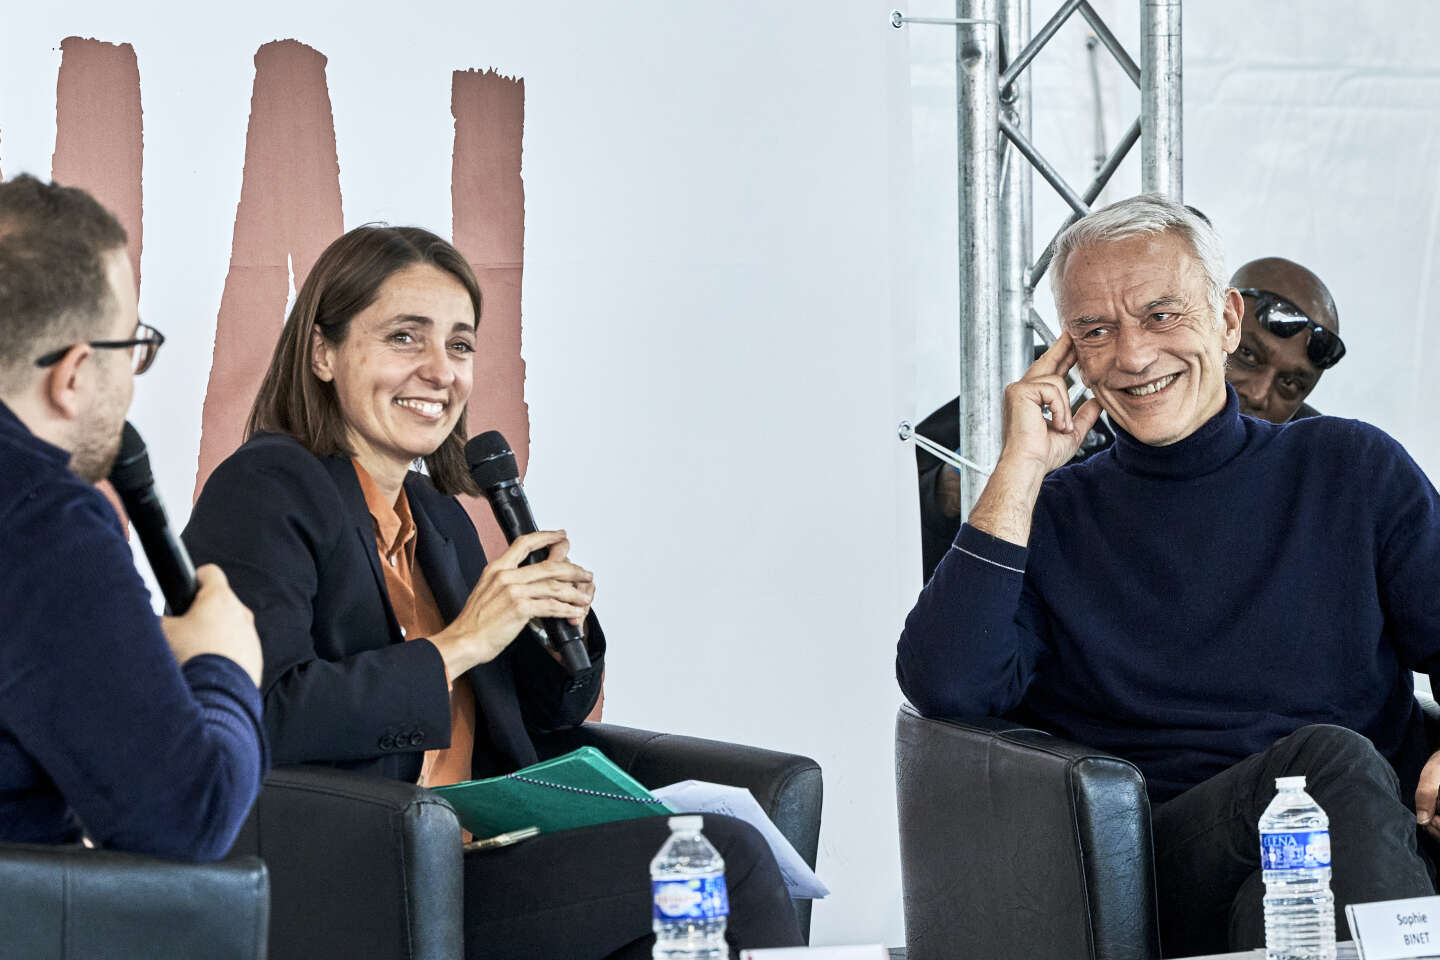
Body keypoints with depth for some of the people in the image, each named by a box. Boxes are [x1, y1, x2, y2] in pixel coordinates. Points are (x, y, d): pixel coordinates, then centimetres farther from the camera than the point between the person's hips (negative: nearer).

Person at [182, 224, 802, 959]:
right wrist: (458, 645, -17)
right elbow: (262, 717, -21)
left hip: (478, 857, 8)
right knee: (726, 862, -17)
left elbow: (518, 724, 26)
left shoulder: (439, 518, 18)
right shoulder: (263, 490, -6)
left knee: (729, 851, -19)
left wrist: (563, 628, 4)